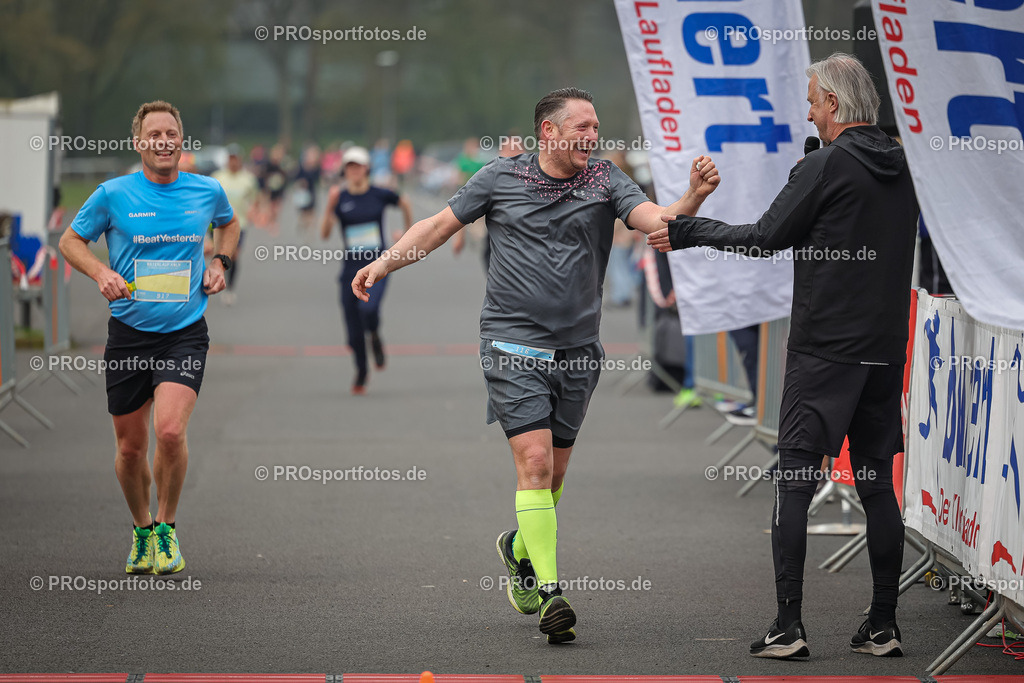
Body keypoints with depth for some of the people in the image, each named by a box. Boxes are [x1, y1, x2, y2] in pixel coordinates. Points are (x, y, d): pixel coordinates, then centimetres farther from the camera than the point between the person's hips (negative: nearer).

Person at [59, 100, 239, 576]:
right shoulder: (113, 195, -4)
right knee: (131, 446, 6)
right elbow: (70, 241, 7)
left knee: (170, 431, -21)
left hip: (185, 334, 0)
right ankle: (142, 531, 32)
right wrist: (100, 272, -11)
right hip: (129, 334, 0)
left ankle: (166, 526, 2)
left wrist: (220, 262, 8)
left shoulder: (208, 192, 3)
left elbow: (229, 224, 26)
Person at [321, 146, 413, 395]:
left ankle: (375, 337, 7)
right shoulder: (340, 199, -1)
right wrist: (329, 208, -24)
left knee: (368, 307, -29)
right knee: (353, 326, 4)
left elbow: (405, 204, 19)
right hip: (351, 266, 2)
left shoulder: (380, 195, -2)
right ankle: (361, 373, 27)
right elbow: (324, 234, -11)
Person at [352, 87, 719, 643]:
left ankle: (520, 548, 40)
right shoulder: (500, 177, 1)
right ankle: (547, 592, -15)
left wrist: (693, 197, -30)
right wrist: (384, 263, 4)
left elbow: (655, 221, -11)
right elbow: (440, 225, 10)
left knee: (553, 473, 11)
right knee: (534, 462, -14)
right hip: (513, 344, -3)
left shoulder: (605, 182, 4)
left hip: (577, 350, 3)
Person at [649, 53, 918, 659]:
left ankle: (788, 626, -7)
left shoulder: (827, 165, -11)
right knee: (877, 484, 9)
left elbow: (767, 237, -8)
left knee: (795, 482, -3)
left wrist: (688, 233, 4)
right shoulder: (900, 168, 10)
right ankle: (884, 627, 10)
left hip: (825, 352, -6)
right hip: (886, 351, 7)